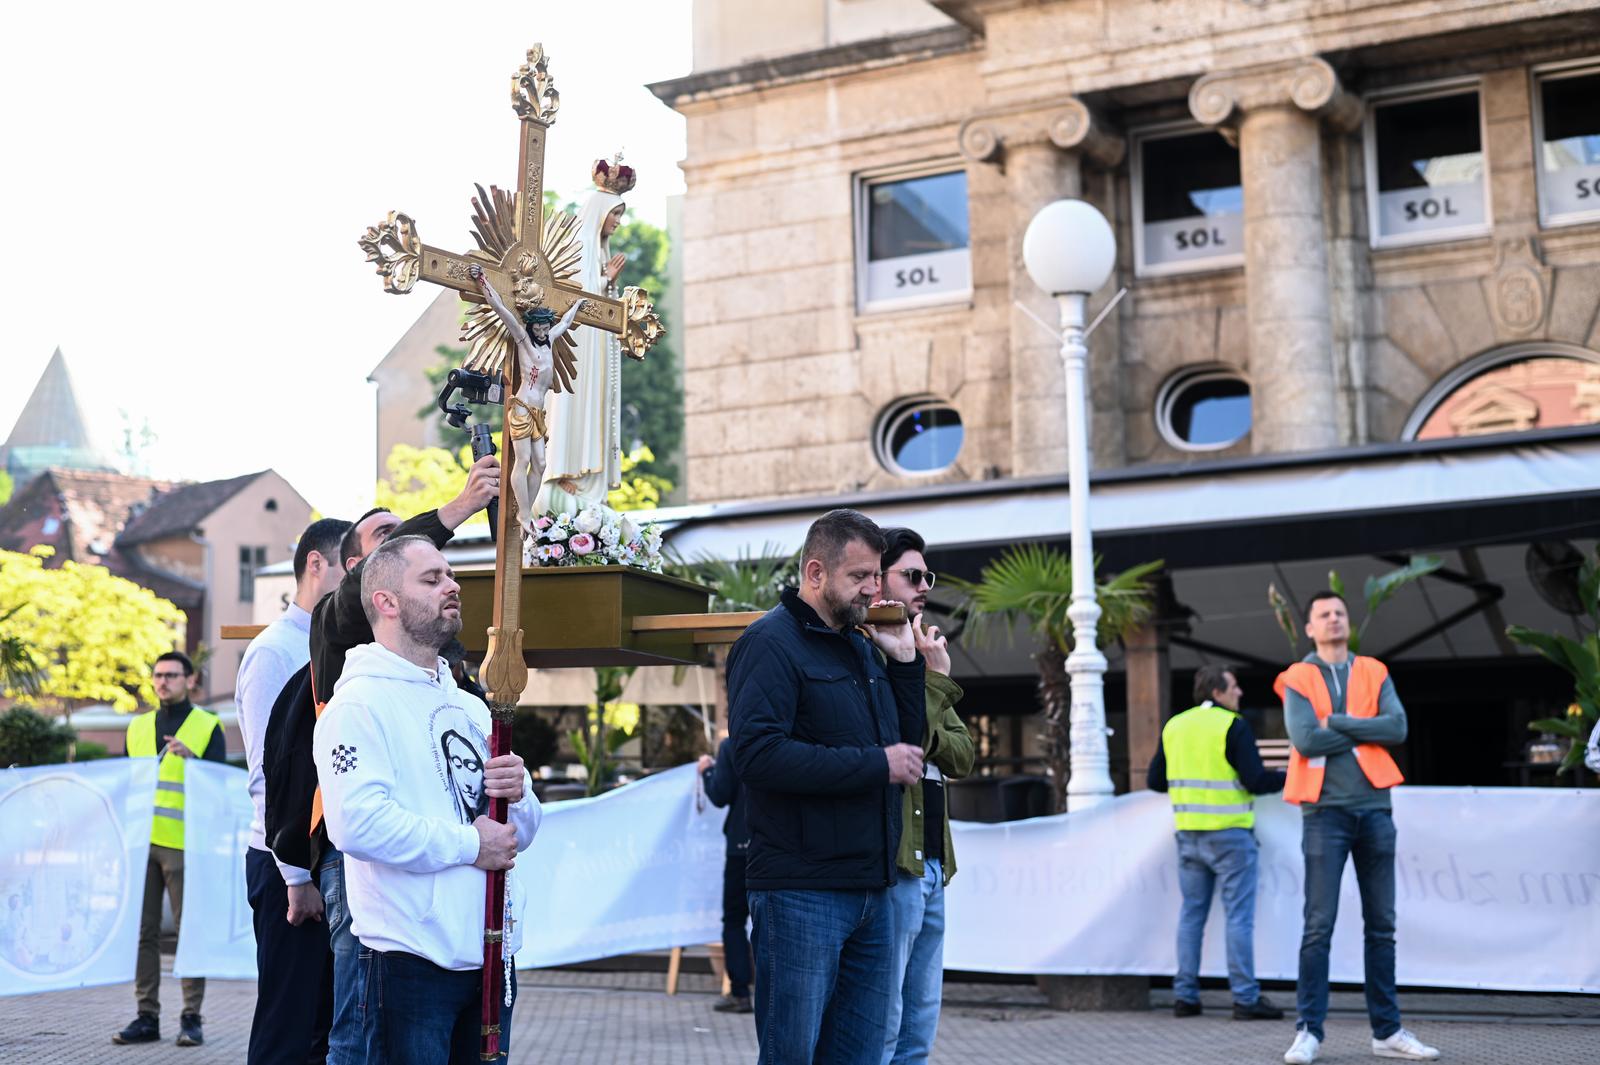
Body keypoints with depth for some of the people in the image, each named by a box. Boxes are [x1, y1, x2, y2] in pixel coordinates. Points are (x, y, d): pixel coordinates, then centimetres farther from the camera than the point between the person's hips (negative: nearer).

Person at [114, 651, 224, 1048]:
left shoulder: (208, 727, 2)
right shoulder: (138, 727, 15)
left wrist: (192, 758, -21)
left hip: (184, 845, -4)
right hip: (140, 842, 4)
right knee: (142, 932, 5)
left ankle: (191, 1018, 5)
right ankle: (147, 1017, 11)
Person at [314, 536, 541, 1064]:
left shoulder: (471, 707, 18)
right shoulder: (360, 701, -8)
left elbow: (521, 831, 18)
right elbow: (356, 823, -24)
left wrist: (517, 795, -5)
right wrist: (469, 845, -16)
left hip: (490, 954, 8)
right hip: (411, 956, -8)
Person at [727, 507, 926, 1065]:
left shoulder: (862, 648, 17)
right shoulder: (770, 642, -9)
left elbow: (906, 743, 18)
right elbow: (759, 755, -22)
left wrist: (904, 660, 6)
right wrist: (876, 764, -18)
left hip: (870, 889, 8)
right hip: (801, 890, -8)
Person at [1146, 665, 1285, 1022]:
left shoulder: (1174, 727, 8)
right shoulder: (1233, 726, -10)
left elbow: (1155, 781, 13)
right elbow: (1256, 781, -15)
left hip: (1188, 833, 6)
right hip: (1229, 834, -6)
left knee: (1191, 912, 11)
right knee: (1239, 915, -1)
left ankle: (1184, 995, 11)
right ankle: (1245, 998, -1)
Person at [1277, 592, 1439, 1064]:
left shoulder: (1374, 673, 12)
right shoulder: (1298, 679, 2)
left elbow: (1397, 727, -4)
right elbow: (1305, 739, -13)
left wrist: (1337, 722, -10)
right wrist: (1366, 733, -6)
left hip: (1374, 808, 4)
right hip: (1325, 810, -3)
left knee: (1381, 926, 7)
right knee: (1319, 926, -5)